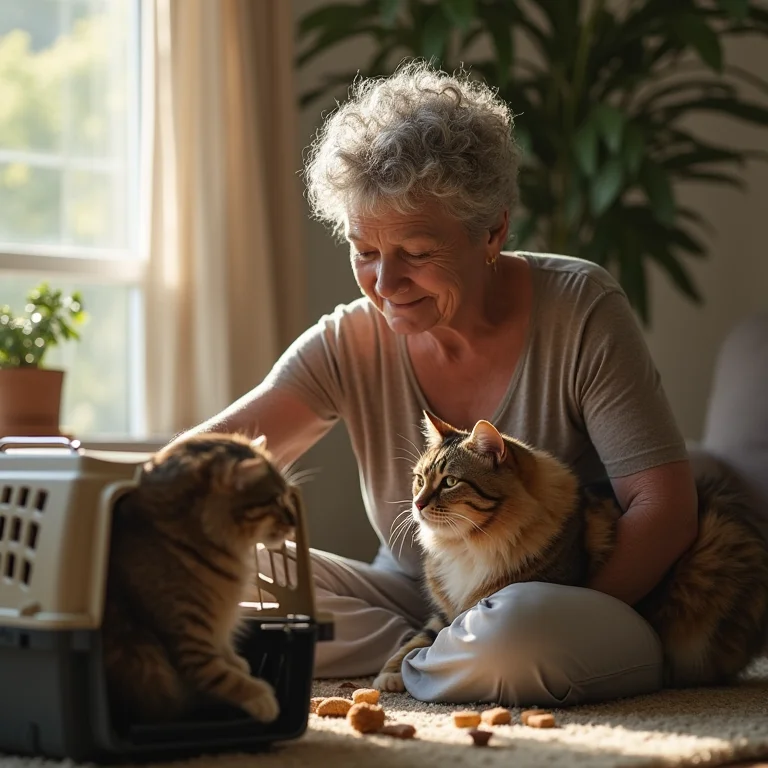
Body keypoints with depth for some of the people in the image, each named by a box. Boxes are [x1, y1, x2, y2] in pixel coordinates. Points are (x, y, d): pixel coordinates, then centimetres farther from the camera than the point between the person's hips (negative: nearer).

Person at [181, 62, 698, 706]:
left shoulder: (580, 310, -13)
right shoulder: (352, 342, -4)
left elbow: (665, 507, -16)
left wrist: (558, 630, -25)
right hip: (410, 600, 3)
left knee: (513, 631, -38)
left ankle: (415, 667, -6)